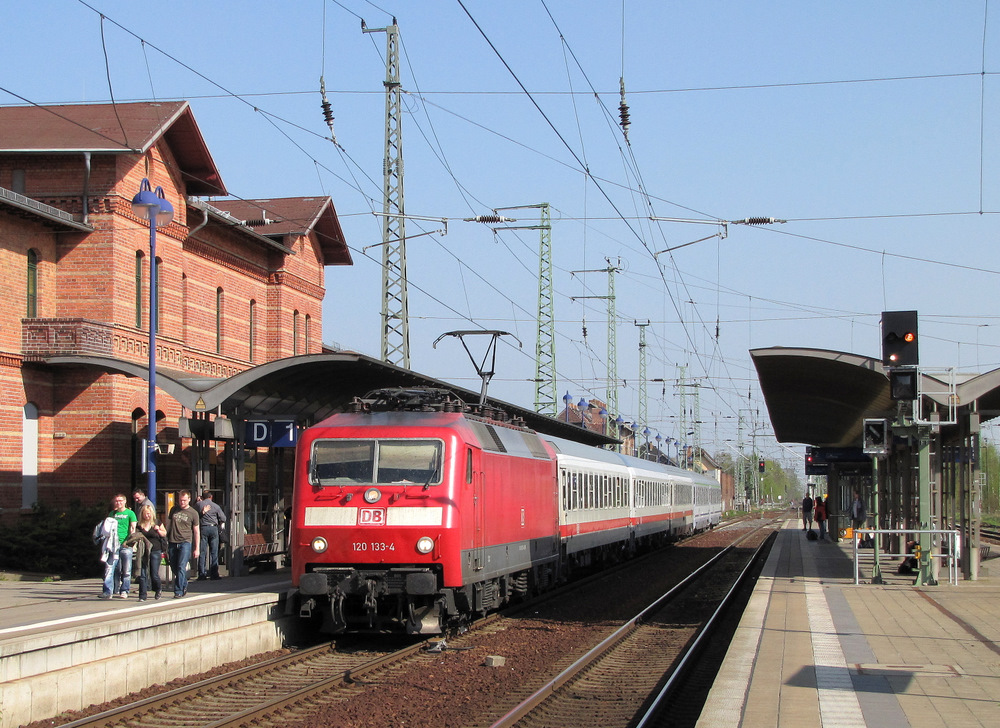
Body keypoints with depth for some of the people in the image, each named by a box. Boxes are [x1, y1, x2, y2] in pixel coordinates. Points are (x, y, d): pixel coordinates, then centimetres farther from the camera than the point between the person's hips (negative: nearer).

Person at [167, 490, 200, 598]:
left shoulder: (193, 513, 3)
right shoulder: (174, 510, 13)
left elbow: (196, 532, 5)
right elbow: (168, 525, 20)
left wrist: (197, 549, 2)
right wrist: (165, 540, 12)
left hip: (185, 542, -4)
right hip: (172, 543, 4)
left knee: (181, 568, -13)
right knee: (174, 568, 7)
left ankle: (178, 591, -13)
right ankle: (184, 586, 24)